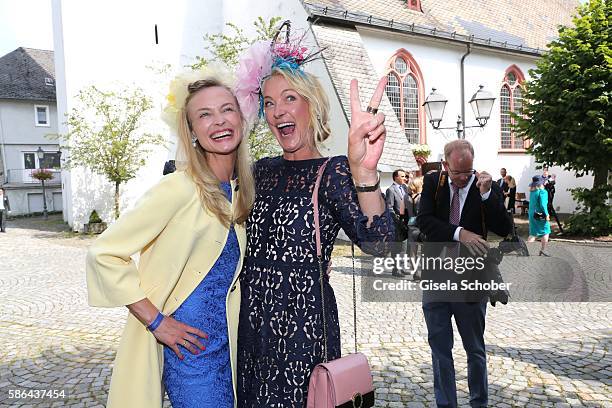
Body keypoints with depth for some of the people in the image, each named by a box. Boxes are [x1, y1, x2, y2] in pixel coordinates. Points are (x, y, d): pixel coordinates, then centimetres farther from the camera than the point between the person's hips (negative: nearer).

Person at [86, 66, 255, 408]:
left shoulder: (242, 190, 3)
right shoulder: (181, 188, -19)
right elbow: (104, 255, -17)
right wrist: (157, 322, -16)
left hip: (225, 340, 7)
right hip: (186, 344, -6)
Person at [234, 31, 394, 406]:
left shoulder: (333, 171, -11)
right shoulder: (263, 170, 6)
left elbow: (378, 243, -27)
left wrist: (364, 172, -46)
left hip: (302, 319, -5)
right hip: (250, 319, 6)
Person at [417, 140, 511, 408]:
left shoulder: (485, 186, -4)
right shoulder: (433, 183, 0)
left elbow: (504, 229, -12)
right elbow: (424, 220, -12)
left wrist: (486, 194, -21)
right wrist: (460, 233, -23)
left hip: (470, 282, -1)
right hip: (435, 278, 2)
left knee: (475, 349, 14)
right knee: (440, 348, 13)